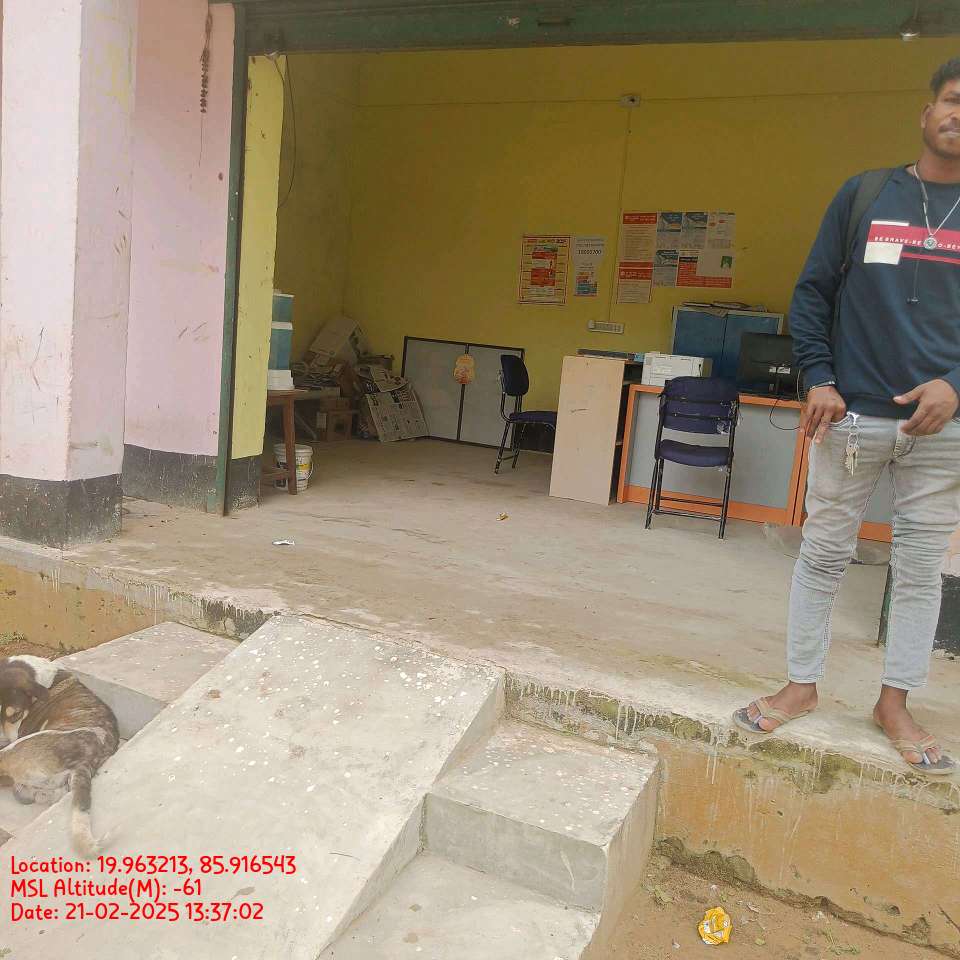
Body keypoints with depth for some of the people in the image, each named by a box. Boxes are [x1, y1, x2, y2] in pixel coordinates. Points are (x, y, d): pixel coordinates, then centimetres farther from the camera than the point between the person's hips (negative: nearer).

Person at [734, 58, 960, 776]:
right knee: (824, 556, 5)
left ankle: (896, 703, 23)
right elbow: (813, 292, 5)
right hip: (853, 416, -1)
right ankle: (802, 687, 20)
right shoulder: (864, 195, 5)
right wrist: (819, 379, -6)